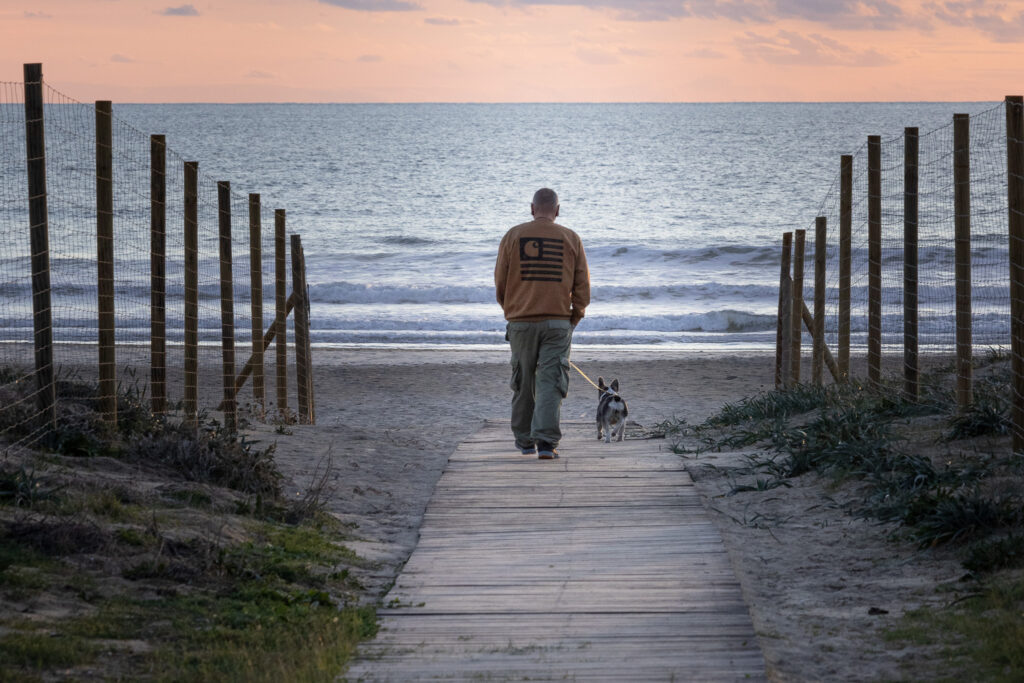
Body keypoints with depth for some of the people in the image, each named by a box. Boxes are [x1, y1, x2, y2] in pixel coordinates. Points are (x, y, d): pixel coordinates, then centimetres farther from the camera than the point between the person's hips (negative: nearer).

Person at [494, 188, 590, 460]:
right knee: (550, 383, -3)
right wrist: (575, 316, 15)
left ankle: (525, 441, 22)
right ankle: (546, 442, -15)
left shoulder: (513, 236, 1)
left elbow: (500, 282, 4)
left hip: (521, 322, 1)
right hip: (558, 322, -1)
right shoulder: (570, 239, 2)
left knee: (523, 384, 13)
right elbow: (582, 285, 3)